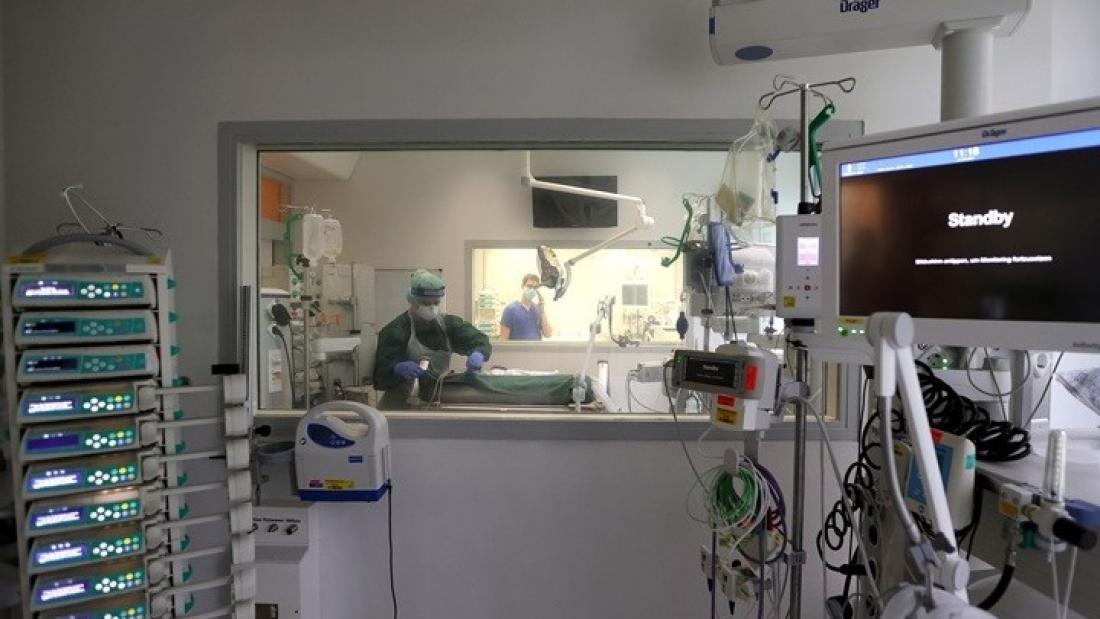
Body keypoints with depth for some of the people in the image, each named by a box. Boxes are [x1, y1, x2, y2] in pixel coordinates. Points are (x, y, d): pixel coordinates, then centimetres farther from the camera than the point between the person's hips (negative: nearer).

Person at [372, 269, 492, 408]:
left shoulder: (448, 323, 6)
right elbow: (381, 370, -16)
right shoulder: (395, 330, -9)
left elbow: (479, 339, -1)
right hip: (402, 405, -3)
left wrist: (478, 354, -25)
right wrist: (397, 368, -39)